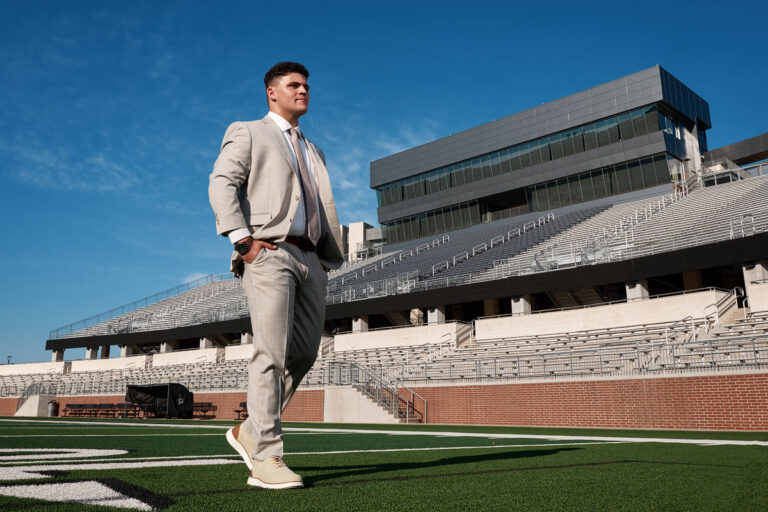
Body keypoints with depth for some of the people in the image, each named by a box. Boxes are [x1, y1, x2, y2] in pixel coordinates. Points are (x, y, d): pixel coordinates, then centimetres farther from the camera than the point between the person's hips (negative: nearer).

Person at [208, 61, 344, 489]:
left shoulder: (314, 152, 31)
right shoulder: (247, 133, 13)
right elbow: (222, 183, -2)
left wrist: (330, 258, 10)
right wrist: (243, 239, -15)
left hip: (310, 259, 7)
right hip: (268, 253, -6)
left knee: (304, 354, 3)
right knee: (272, 354, -12)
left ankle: (250, 432, 18)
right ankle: (266, 460, -8)